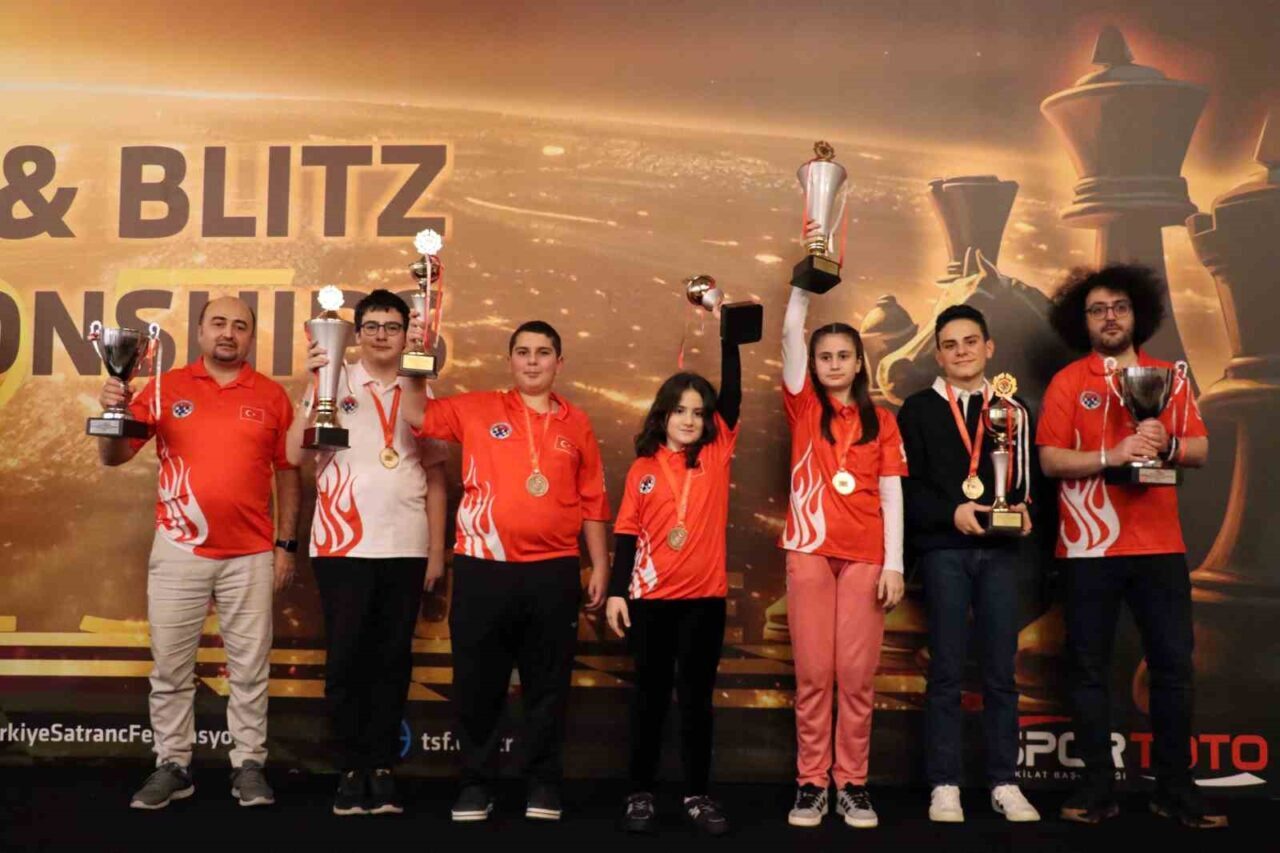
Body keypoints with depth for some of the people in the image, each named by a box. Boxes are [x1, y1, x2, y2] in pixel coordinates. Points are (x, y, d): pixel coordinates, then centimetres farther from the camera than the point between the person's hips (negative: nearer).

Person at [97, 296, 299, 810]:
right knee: (170, 665, 6)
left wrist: (286, 544, 4)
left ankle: (248, 766, 15)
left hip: (251, 555, 0)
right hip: (178, 551, 0)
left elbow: (286, 473, 7)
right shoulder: (164, 388, 3)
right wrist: (113, 411, -17)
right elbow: (113, 457, 3)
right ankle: (172, 766, 18)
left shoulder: (271, 396, 4)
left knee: (249, 667, 5)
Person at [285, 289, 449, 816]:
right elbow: (295, 454, -7)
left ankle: (382, 767, 15)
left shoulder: (421, 394, 10)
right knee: (346, 658, 3)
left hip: (406, 548, 2)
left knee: (393, 659, 6)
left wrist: (437, 549, 6)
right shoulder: (333, 384, 3)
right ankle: (351, 769, 14)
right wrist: (314, 386, -17)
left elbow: (434, 474, 11)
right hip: (343, 545, -2)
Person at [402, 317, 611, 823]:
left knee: (548, 683, 7)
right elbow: (417, 416, 0)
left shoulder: (576, 424, 9)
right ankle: (475, 784, 18)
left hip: (553, 572, 1)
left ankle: (543, 784, 19)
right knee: (478, 682, 6)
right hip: (482, 568, -1)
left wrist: (600, 567, 6)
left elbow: (592, 504, 9)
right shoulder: (476, 409, 6)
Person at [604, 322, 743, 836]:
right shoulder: (643, 468, 2)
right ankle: (640, 793, 18)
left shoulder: (717, 453, 3)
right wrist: (616, 590, -3)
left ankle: (697, 794, 18)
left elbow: (732, 392, -4)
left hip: (705, 597, 1)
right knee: (650, 695, 9)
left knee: (696, 696, 9)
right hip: (651, 597, 0)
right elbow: (627, 532, 3)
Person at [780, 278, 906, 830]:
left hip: (865, 556, 1)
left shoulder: (880, 421, 9)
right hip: (810, 551, -1)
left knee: (857, 675, 2)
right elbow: (791, 331, -2)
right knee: (813, 673, 0)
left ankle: (852, 784, 11)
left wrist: (894, 564, -2)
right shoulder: (804, 407, 8)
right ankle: (810, 783, 9)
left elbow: (891, 495, 5)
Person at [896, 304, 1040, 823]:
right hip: (943, 550, -2)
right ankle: (944, 785, 7)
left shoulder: (1012, 410, 13)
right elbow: (905, 486, -2)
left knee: (1001, 671, 5)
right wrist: (951, 512, -15)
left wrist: (1023, 510, -9)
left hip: (998, 551, 2)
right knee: (946, 671, 0)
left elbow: (1026, 480, 11)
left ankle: (1004, 783, 13)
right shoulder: (919, 409, 5)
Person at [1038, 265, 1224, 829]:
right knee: (1090, 669, 2)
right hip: (1090, 548, -2)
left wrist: (1166, 444, -13)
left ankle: (1175, 789, 14)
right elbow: (1050, 460, -6)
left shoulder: (1170, 377, 10)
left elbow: (1200, 451, 8)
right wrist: (1112, 455, -19)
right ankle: (1098, 788, 11)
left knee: (1174, 666, 4)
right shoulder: (1068, 382, 1)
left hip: (1160, 545, 3)